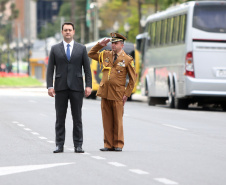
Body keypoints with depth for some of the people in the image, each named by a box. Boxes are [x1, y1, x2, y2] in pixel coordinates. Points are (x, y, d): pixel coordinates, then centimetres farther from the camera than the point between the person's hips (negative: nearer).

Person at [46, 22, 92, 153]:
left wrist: (89, 86, -4)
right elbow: (50, 69, 6)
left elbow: (87, 69, 6)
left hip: (76, 87, 0)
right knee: (60, 118, 1)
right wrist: (50, 86, -5)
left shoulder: (82, 49, 8)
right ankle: (60, 145, 4)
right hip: (60, 88, 0)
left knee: (77, 118, 1)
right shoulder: (55, 49, 8)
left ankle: (78, 145, 4)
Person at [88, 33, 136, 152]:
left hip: (117, 95, -4)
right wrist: (100, 45, 8)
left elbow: (133, 78, 3)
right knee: (107, 120, 5)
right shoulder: (106, 55, 12)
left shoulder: (127, 59, 0)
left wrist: (127, 94, -3)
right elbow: (91, 54, 23)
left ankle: (118, 145, 6)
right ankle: (108, 144, 9)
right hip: (105, 93, 4)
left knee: (118, 120, 0)